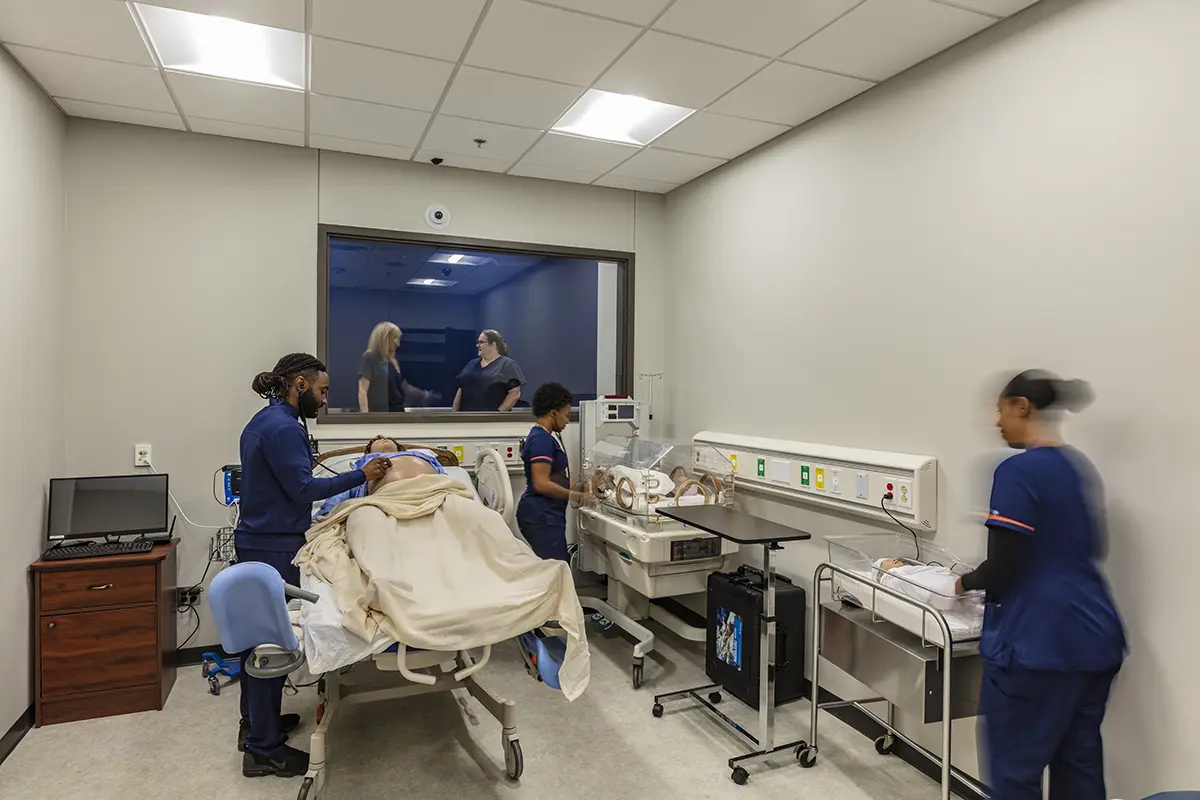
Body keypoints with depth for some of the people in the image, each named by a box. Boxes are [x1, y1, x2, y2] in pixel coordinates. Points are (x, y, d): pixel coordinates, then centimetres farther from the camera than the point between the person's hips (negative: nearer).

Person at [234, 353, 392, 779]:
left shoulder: (264, 420, 13)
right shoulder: (283, 427, -20)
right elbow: (303, 489, -21)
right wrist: (361, 476, -17)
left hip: (258, 542, 11)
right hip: (275, 548, -11)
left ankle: (255, 724, 35)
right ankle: (264, 750, 10)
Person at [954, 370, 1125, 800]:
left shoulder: (1017, 471, -17)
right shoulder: (1082, 467, 9)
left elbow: (1003, 568, -18)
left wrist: (966, 582, 3)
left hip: (1036, 642, -8)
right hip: (1094, 637, 9)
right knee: (1079, 763, 19)